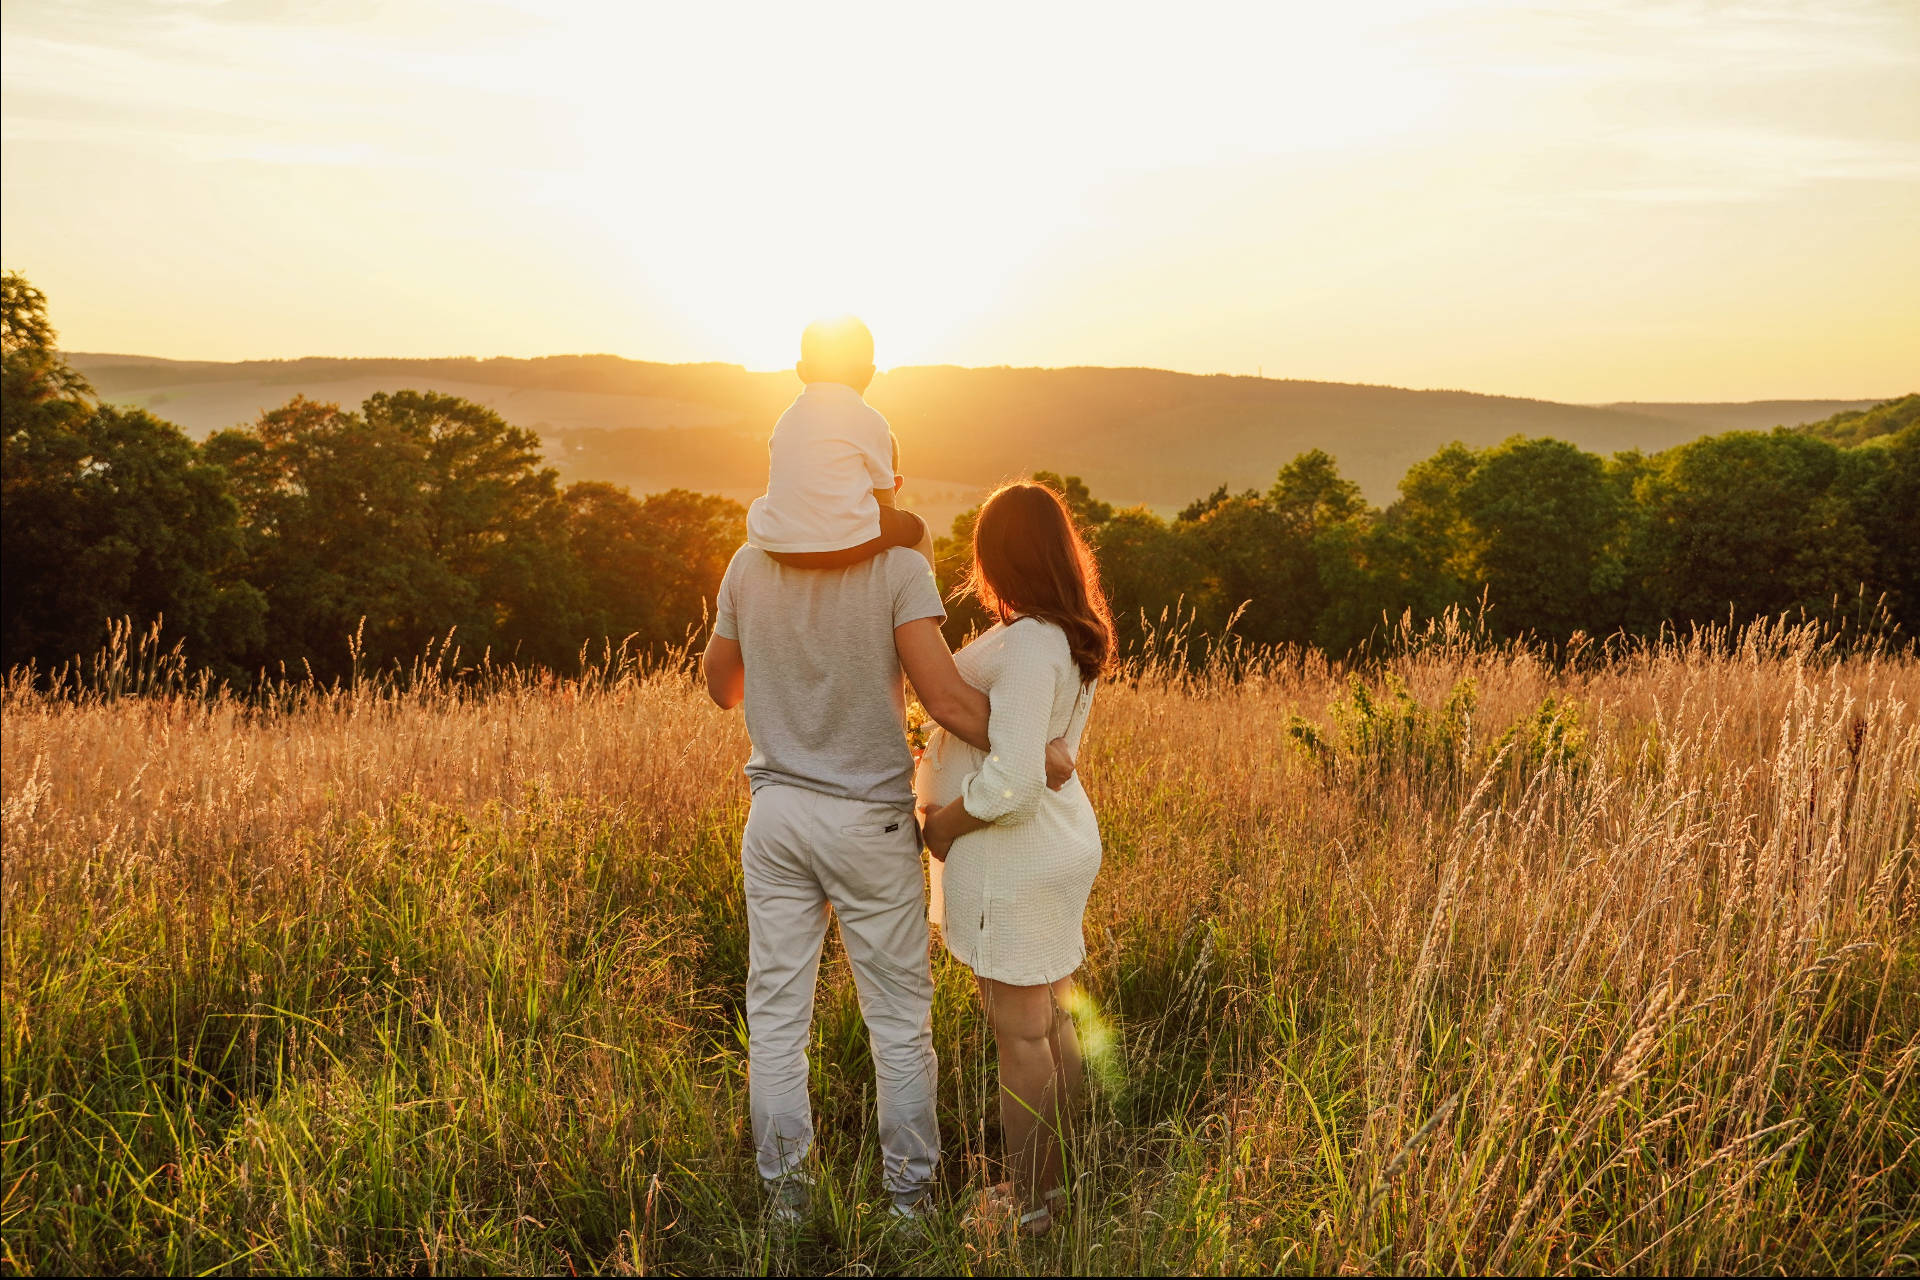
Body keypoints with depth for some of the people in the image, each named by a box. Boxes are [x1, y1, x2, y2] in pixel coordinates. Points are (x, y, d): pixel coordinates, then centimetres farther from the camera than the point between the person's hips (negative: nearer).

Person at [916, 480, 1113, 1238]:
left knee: (1020, 1035, 3)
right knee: (1052, 1020, 18)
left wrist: (946, 823, -14)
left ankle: (1029, 1205, 17)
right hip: (1058, 843, 10)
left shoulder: (1028, 646, -24)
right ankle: (1054, 1179, 32)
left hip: (1013, 860, -10)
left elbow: (1012, 780, -29)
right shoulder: (1072, 638, 6)